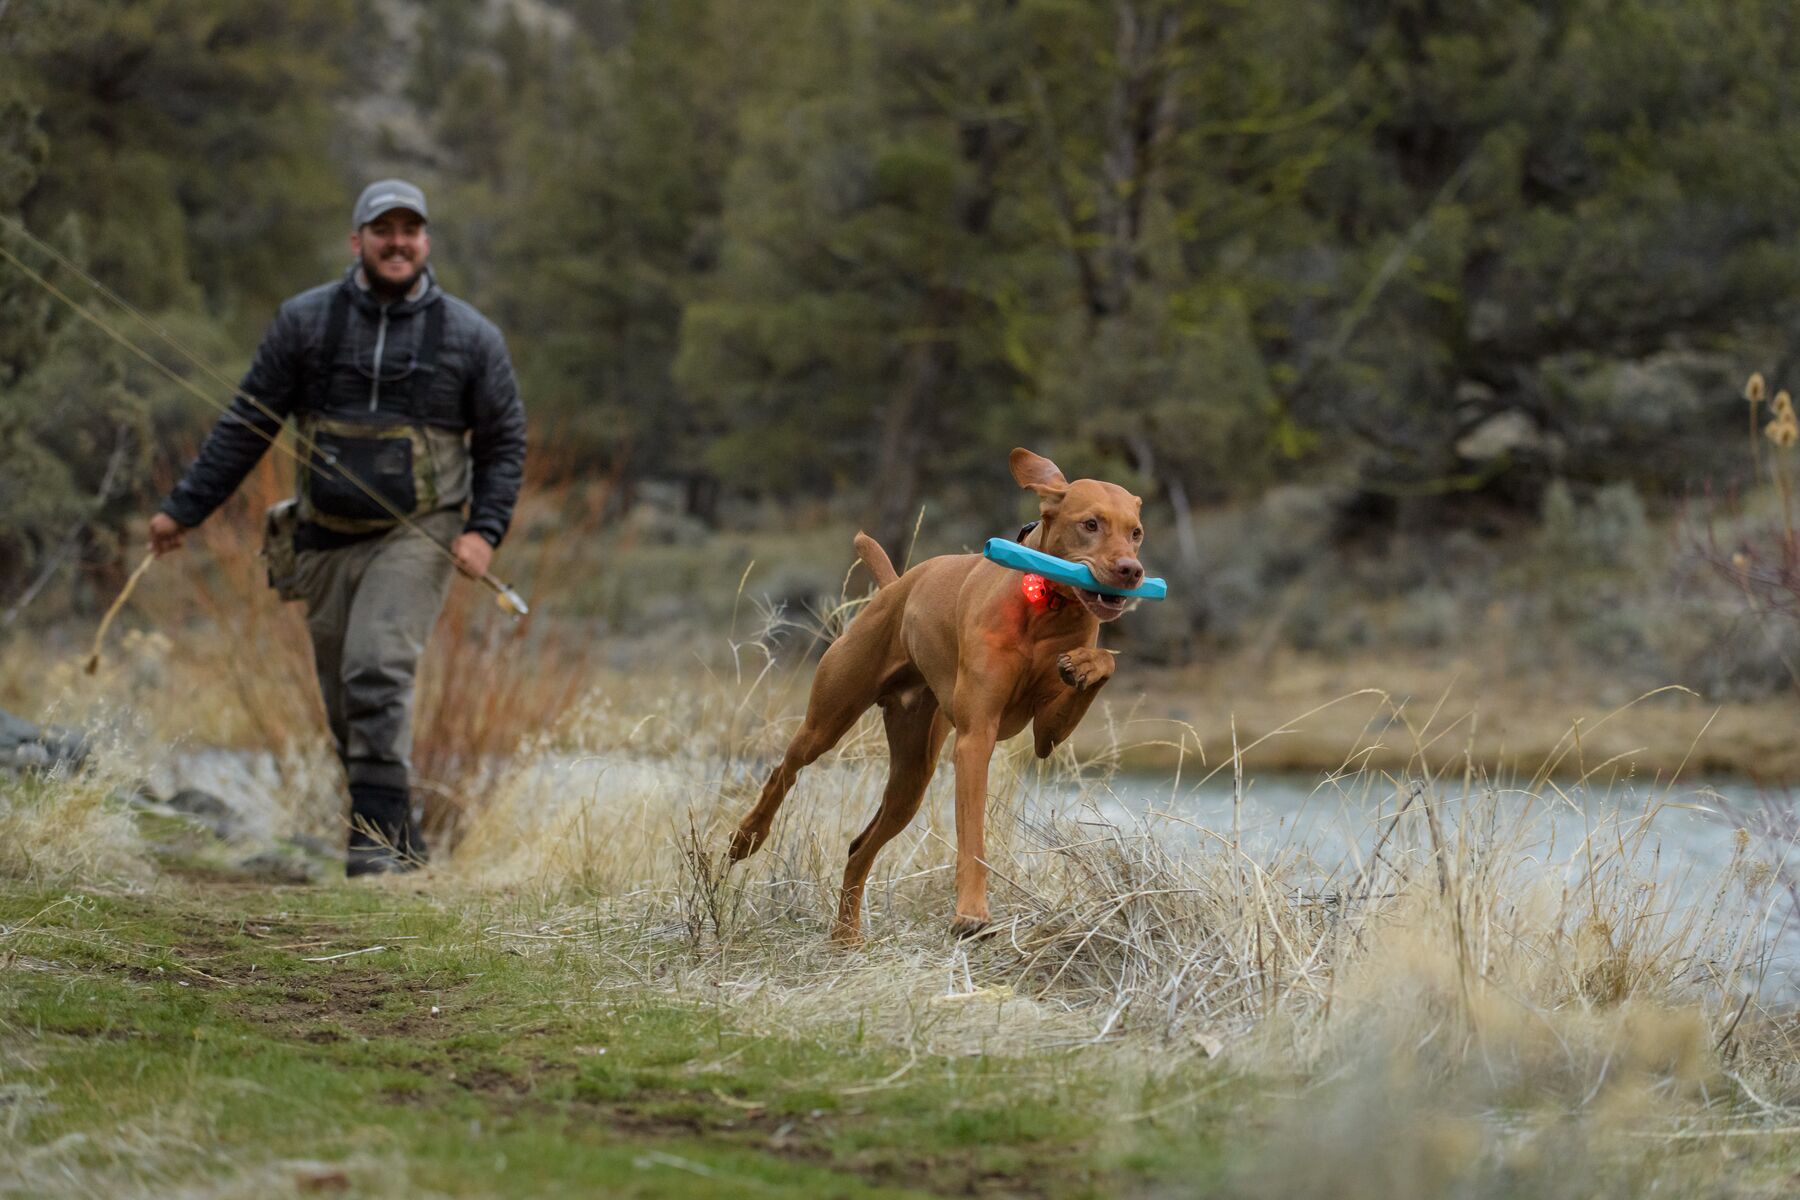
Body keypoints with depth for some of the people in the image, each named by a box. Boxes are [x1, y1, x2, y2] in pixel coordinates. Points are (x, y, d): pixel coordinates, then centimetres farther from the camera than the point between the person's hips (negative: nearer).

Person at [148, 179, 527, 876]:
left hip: (416, 536, -3)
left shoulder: (471, 336, 0)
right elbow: (247, 425, 7)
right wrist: (185, 508, 5)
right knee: (345, 706, 7)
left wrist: (484, 530, -6)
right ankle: (401, 842, 21)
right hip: (326, 540, 3)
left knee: (378, 673, -22)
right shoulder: (306, 321, 2)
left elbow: (504, 443, 8)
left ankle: (377, 835, -19)